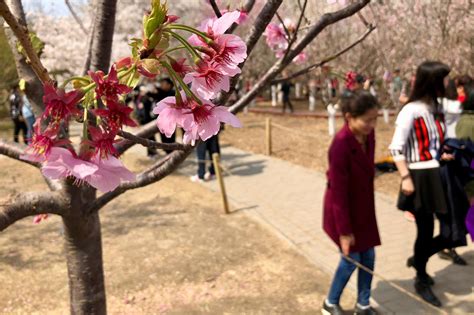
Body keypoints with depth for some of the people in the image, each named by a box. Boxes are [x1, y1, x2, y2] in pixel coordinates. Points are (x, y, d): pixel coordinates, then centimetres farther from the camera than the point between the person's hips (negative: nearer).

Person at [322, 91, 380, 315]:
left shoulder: (368, 135, -7)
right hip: (344, 209, -7)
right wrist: (344, 231, -19)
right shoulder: (341, 145, -30)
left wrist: (367, 206, 17)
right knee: (351, 259, 6)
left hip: (364, 206, 7)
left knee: (368, 256, 14)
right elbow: (338, 192, -25)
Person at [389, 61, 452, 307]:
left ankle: (418, 259, 34)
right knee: (426, 231, 6)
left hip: (441, 175, 7)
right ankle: (421, 280, 29)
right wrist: (405, 178, -18)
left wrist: (448, 155, 6)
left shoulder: (437, 109, 11)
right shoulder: (411, 111, -13)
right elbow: (396, 148, -16)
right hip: (421, 178, -7)